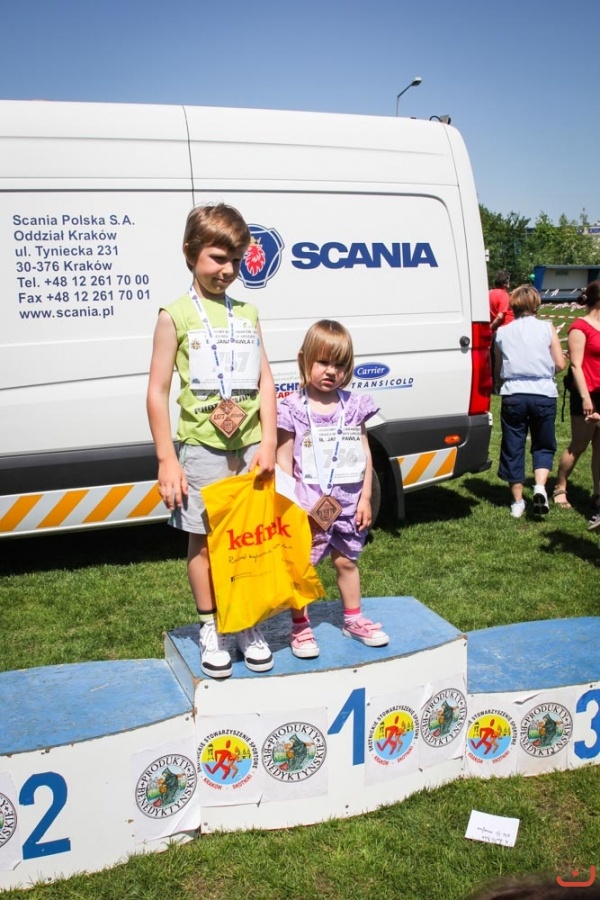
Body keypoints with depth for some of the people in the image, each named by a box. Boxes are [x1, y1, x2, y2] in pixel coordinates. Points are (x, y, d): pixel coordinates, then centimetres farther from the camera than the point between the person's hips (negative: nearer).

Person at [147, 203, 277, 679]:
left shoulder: (248, 313, 10)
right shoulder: (176, 316, -2)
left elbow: (266, 381, 8)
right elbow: (158, 392, -4)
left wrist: (268, 444, -2)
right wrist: (167, 459, -8)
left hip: (251, 446, 3)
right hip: (202, 447, -3)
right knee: (204, 538, 7)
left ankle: (249, 625, 25)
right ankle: (211, 628, 23)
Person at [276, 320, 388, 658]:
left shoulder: (354, 406, 3)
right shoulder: (293, 409, -8)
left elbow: (365, 454, 6)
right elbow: (284, 461, -7)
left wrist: (365, 497, 3)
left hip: (348, 501, 4)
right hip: (309, 504, -4)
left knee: (347, 561, 18)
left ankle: (354, 619, 35)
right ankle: (300, 627, 22)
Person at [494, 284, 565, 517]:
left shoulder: (502, 332, 4)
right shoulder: (546, 328, -1)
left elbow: (498, 368, 7)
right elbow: (560, 364, -1)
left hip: (513, 395, 1)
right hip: (543, 394, -1)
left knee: (513, 448, 12)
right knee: (543, 446, 16)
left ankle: (517, 501, 17)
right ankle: (540, 488, -7)